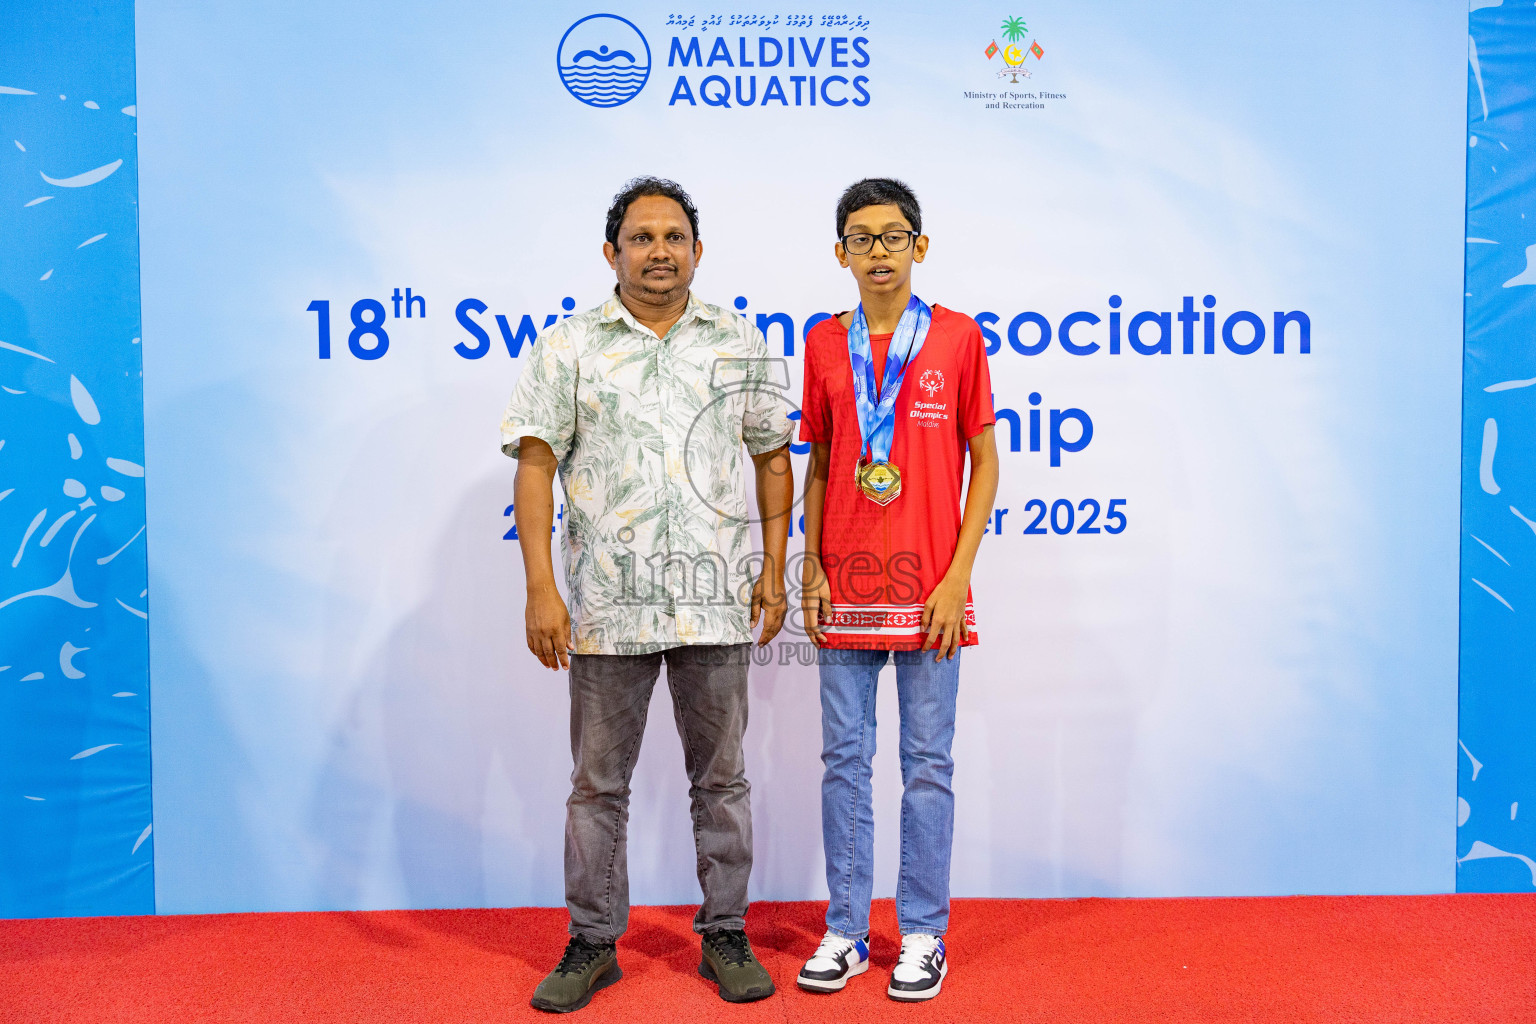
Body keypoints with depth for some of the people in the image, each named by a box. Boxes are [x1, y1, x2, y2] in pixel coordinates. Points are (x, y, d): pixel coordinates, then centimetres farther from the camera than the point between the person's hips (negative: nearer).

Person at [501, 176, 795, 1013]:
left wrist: (774, 568, 4)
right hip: (606, 601, -1)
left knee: (720, 777, 10)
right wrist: (540, 588, -10)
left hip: (716, 602, 1)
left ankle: (725, 936, 26)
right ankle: (592, 943, 24)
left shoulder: (740, 341, 9)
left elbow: (772, 457, 12)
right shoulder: (568, 346, 3)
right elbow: (535, 465, -2)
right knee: (598, 783, 9)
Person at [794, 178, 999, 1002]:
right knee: (843, 759, 8)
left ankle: (924, 934, 19)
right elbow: (818, 465, 12)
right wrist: (811, 567, 3)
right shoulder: (825, 343, 8)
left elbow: (984, 463, 1)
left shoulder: (957, 337, 0)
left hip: (927, 586, -2)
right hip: (844, 587, 3)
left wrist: (958, 576, -7)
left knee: (928, 763, 5)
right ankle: (846, 931, 21)